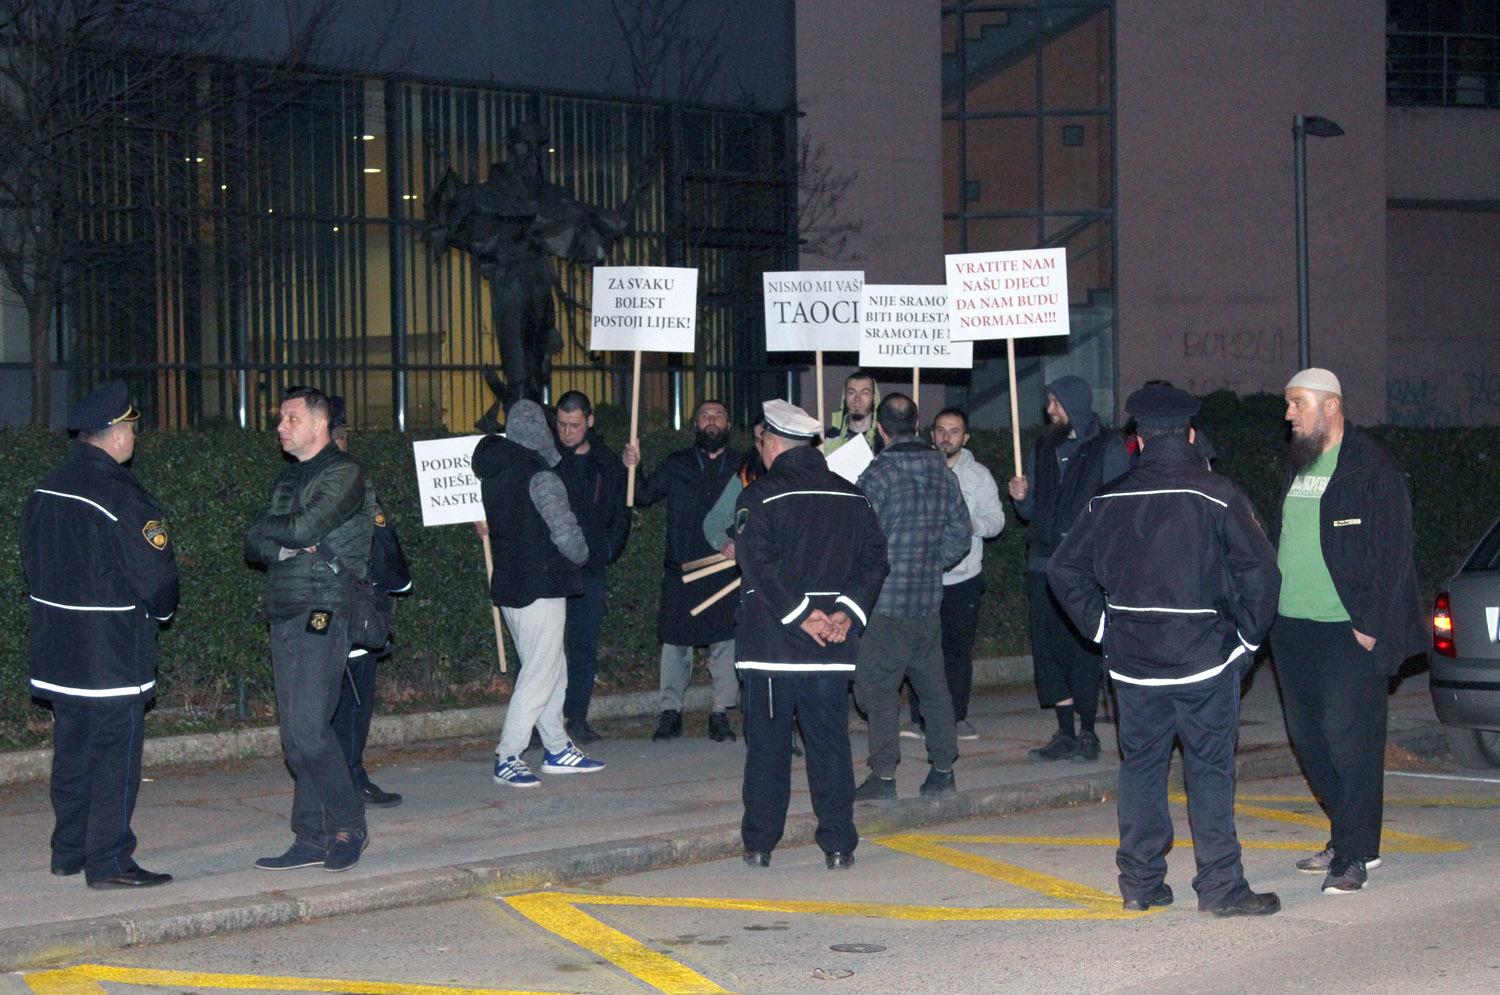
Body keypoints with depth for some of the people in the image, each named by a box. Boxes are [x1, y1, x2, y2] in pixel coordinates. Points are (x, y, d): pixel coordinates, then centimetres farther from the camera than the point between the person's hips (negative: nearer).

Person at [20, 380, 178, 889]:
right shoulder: (123, 497, -18)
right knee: (115, 756, -2)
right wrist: (160, 609, 4)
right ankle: (108, 862, 0)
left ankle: (69, 852, 24)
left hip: (57, 650, 8)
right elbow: (155, 575, -16)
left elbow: (34, 563, 14)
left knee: (73, 751, 16)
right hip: (112, 652, -8)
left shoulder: (44, 491, 7)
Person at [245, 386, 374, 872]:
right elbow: (254, 546, 14)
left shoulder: (343, 473, -5)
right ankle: (311, 838, 10)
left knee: (308, 729, -14)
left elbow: (305, 528, -18)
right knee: (295, 734, 6)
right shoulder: (288, 479, 20)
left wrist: (267, 530, 0)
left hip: (322, 613, -8)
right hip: (284, 614, 8)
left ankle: (348, 826, -1)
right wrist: (283, 546, -7)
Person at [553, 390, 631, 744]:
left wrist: (610, 549, 9)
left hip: (590, 569, 3)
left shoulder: (607, 465, 11)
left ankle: (577, 717, 13)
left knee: (585, 648, 6)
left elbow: (621, 514, 20)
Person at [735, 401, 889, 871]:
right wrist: (846, 612, -4)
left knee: (767, 744, 5)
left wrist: (802, 615, -13)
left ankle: (760, 843, 9)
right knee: (830, 743, 7)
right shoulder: (851, 496, 9)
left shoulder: (760, 496, -6)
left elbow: (759, 565, -16)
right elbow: (873, 560, 3)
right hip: (832, 650, 3)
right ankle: (839, 844, 5)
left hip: (770, 640, -3)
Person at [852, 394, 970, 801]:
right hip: (930, 599, 6)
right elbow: (960, 535, 10)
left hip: (886, 600, -6)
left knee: (878, 686, -2)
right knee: (932, 683, 14)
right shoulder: (943, 472, 7)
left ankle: (884, 775, -4)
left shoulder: (880, 473, -12)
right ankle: (943, 770, 18)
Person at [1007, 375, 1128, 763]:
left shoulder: (1107, 447, 0)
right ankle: (1064, 734, 12)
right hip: (1044, 563, 6)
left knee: (1084, 649, -4)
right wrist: (1021, 497, -1)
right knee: (1048, 647, 4)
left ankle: (1087, 734, 5)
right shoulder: (1042, 449, 17)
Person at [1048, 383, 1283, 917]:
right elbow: (1260, 569, -13)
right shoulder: (1217, 494, -8)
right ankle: (1220, 887, 2)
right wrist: (1248, 637, -1)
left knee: (1140, 767, 12)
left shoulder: (1109, 499, 4)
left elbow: (1064, 569, 8)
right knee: (1210, 771, 2)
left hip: (1132, 659, 3)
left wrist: (1103, 629, 12)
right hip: (1205, 656, -3)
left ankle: (1139, 883, 16)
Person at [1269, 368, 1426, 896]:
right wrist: (1272, 610, 13)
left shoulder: (1373, 470, -9)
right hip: (1292, 629, 8)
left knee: (1350, 742, -5)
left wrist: (1370, 627, -15)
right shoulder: (1297, 466, 15)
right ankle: (1352, 839, 23)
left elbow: (1392, 554, -11)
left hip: (1348, 633, -8)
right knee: (1308, 738, 11)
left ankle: (1353, 856, 2)